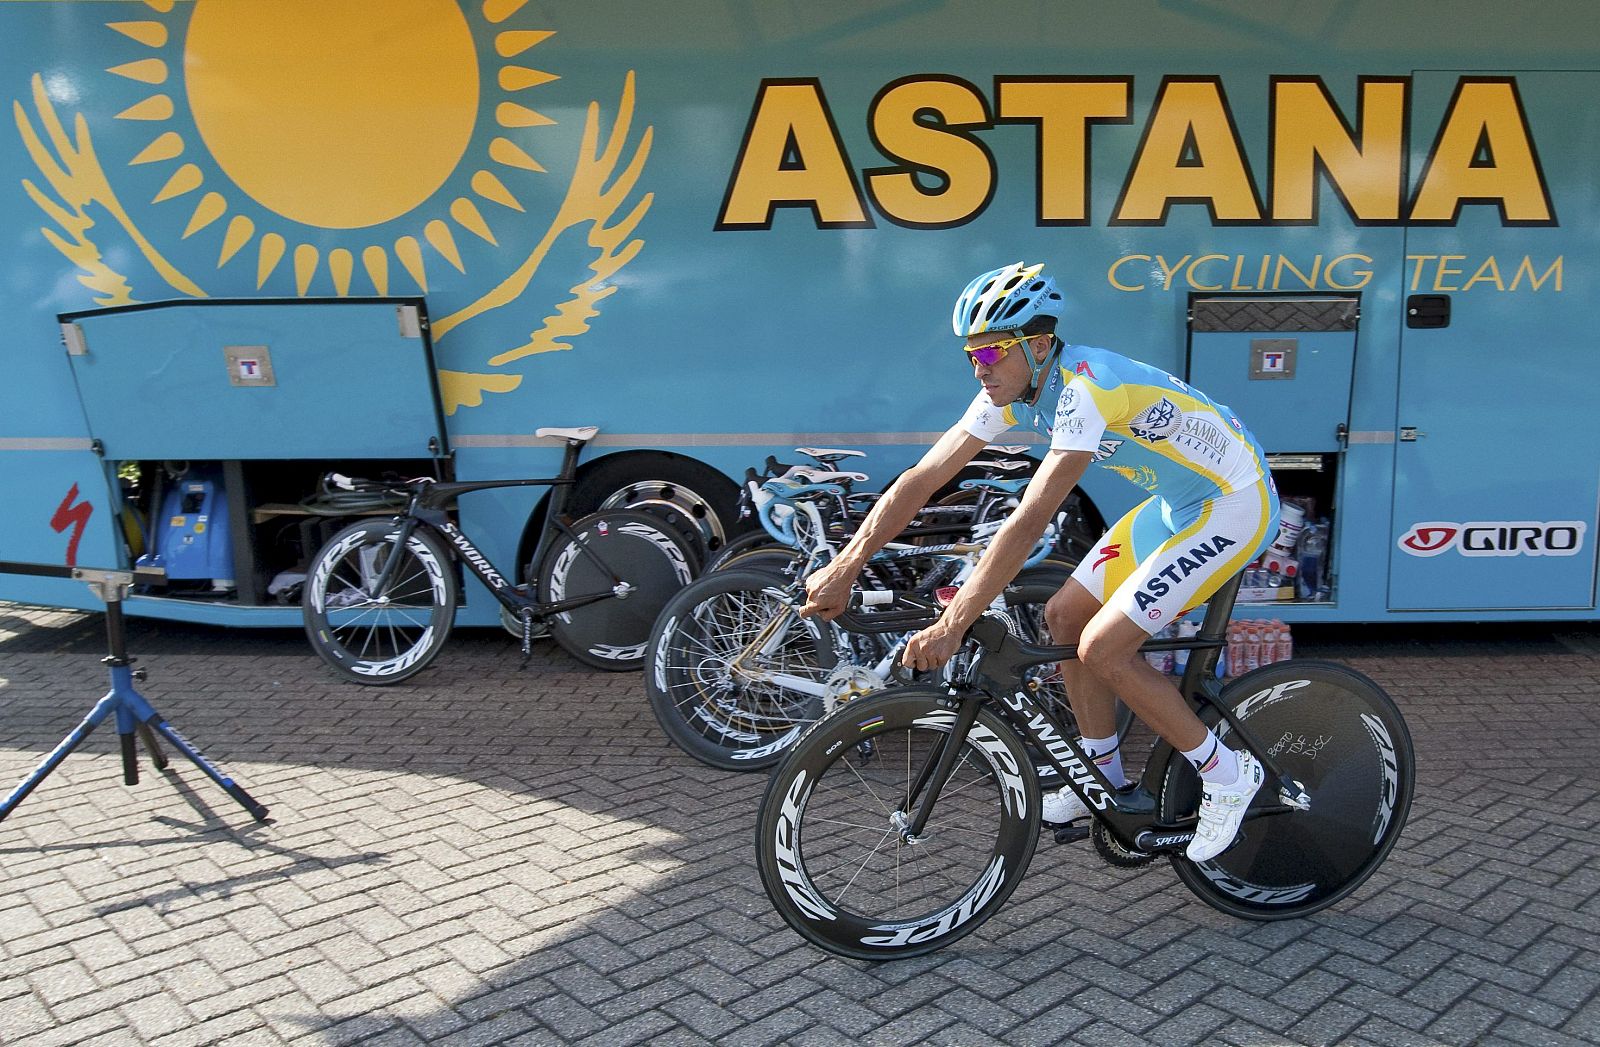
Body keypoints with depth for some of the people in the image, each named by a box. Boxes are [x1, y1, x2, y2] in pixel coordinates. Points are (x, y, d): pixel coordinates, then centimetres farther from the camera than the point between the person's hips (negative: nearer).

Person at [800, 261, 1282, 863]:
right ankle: (1106, 783, 22)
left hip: (1235, 505, -9)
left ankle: (1226, 775, 4)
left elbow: (1029, 522, -38)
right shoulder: (1010, 391, -6)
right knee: (1065, 618, 7)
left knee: (1103, 647, -16)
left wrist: (952, 625, -38)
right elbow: (921, 480, -8)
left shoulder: (1086, 387, -32)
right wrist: (842, 570, -12)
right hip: (1176, 504, 9)